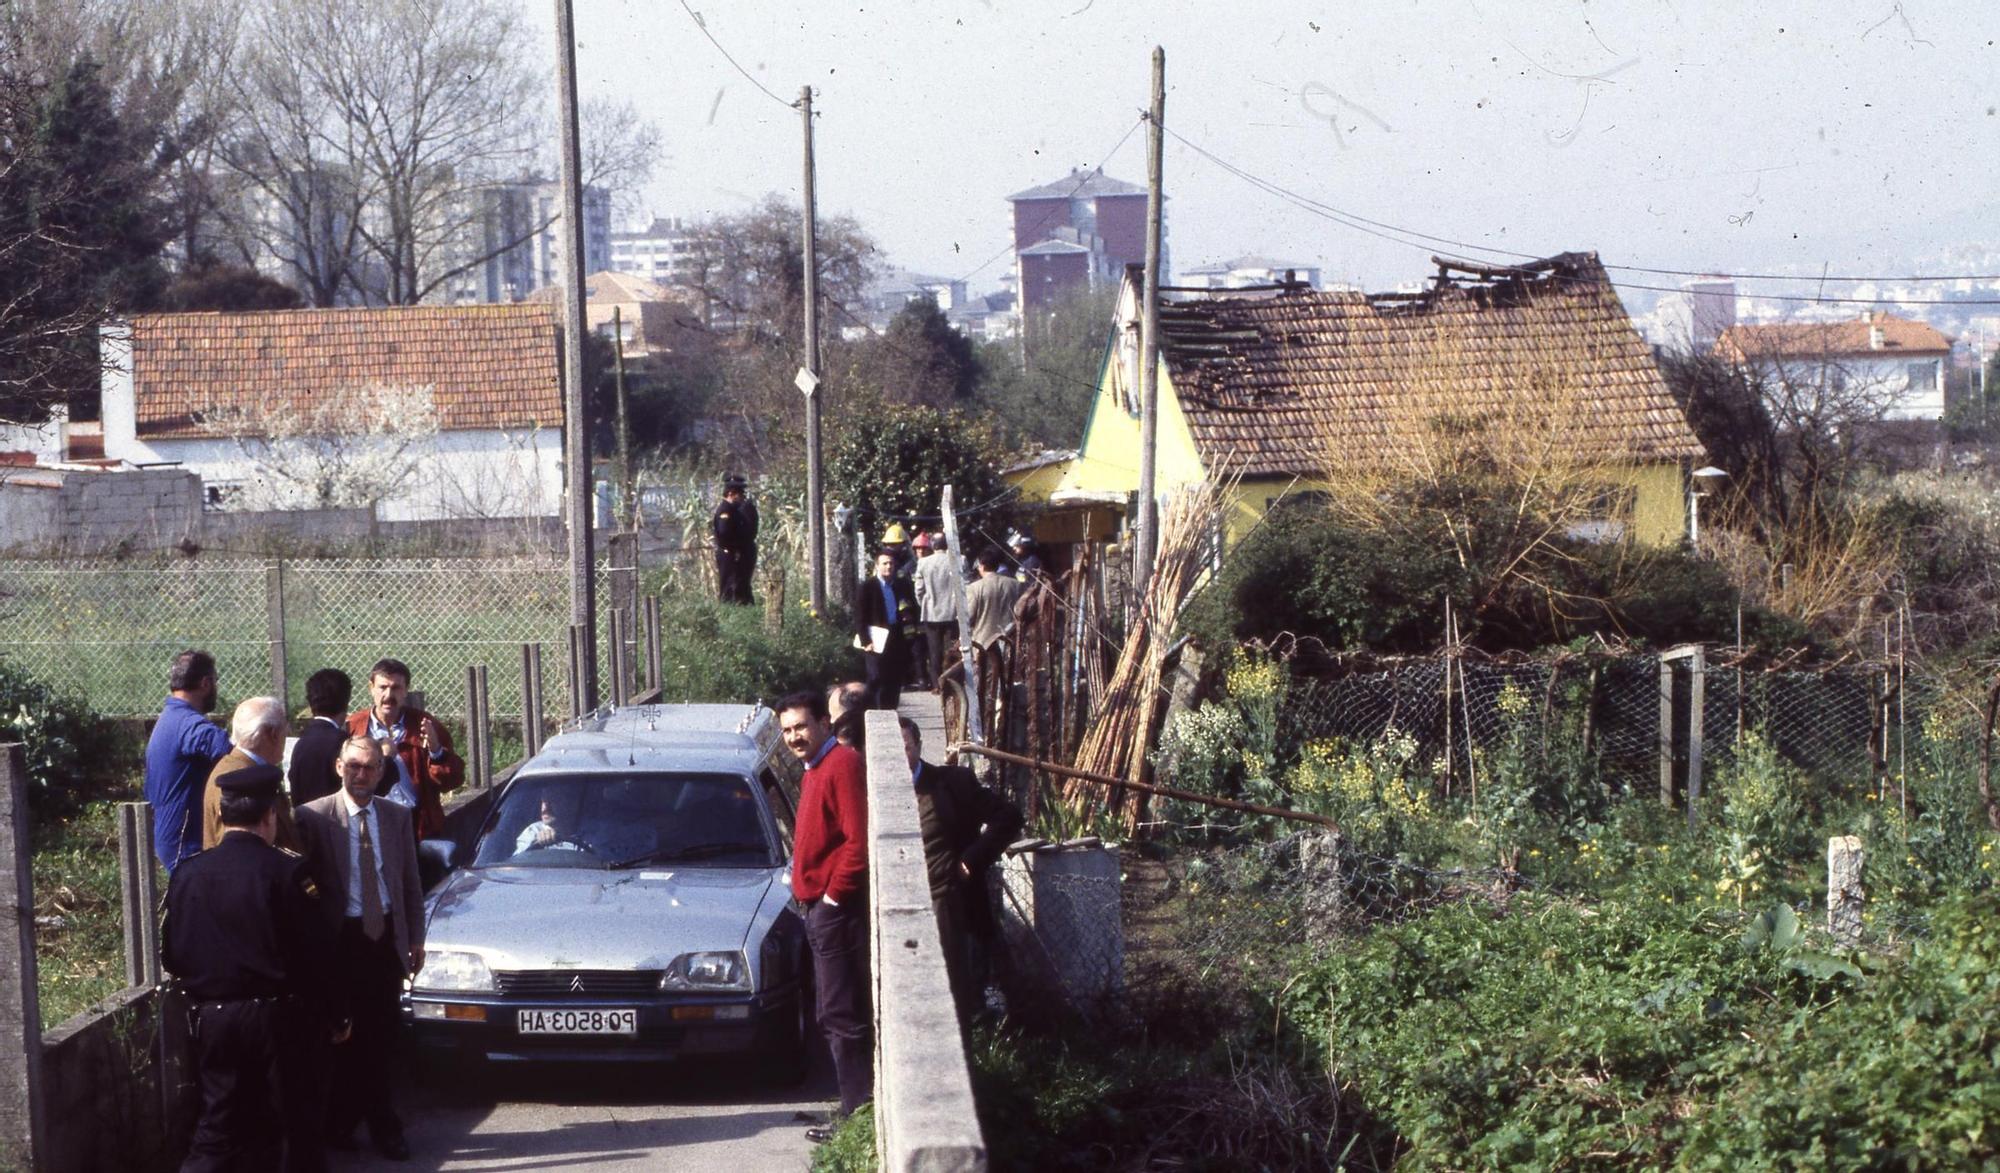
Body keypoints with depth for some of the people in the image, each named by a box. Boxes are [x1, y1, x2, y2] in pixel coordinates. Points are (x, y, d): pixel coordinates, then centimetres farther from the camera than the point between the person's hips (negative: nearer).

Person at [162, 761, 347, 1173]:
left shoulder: (188, 873, -1)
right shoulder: (288, 872, -12)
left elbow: (171, 956, 5)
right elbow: (317, 954, -10)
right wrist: (336, 1014, 2)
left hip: (212, 1017, 3)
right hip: (278, 1016, -3)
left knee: (218, 1126, 9)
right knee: (296, 1123, 9)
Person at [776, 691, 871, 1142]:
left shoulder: (842, 764, -14)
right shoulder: (815, 770, 18)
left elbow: (859, 840, -22)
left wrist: (834, 893, -17)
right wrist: (813, 889, 14)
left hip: (837, 910, -11)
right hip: (821, 907, 11)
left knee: (842, 1016, -8)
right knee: (838, 1015, 14)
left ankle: (858, 1113, -5)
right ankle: (857, 1108, 20)